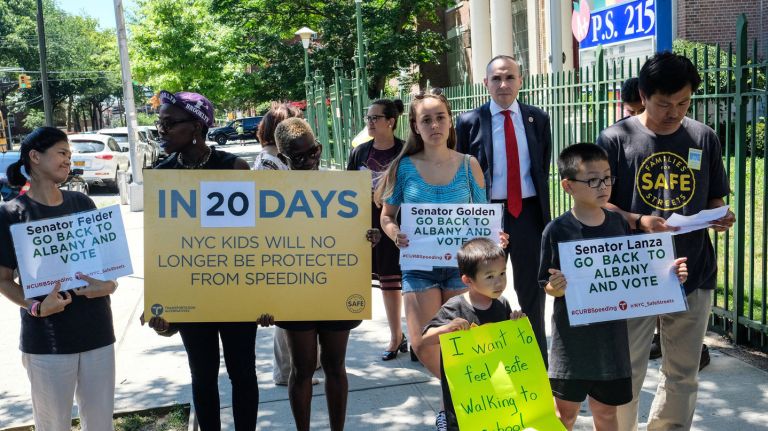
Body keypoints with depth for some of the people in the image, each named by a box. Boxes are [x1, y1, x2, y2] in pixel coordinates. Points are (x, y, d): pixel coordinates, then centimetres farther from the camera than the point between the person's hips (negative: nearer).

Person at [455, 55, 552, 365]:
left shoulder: (538, 119, 5)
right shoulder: (469, 122, -2)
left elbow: (544, 168, 10)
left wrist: (543, 210, 4)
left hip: (529, 211, 2)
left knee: (532, 291, 12)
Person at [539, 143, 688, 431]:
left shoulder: (618, 223, 1)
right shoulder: (557, 230, -11)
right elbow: (548, 287, -7)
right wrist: (556, 287, -29)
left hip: (611, 334, 3)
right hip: (573, 335, -3)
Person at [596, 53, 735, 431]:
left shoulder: (704, 138, 4)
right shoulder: (616, 139, -7)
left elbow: (715, 199, 12)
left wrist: (720, 216, -10)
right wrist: (638, 221, -23)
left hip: (693, 273, 4)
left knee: (683, 372, 16)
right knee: (627, 370, 6)